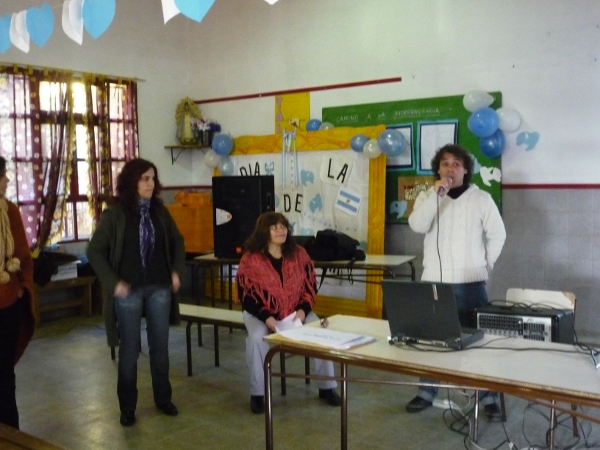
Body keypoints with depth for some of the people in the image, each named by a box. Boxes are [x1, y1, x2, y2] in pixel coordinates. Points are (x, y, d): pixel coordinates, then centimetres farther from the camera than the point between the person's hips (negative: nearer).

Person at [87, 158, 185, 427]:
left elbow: (177, 242, 17)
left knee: (160, 346, 11)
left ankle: (163, 399, 27)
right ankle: (127, 407, 19)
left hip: (159, 288, 4)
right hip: (128, 291, -3)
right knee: (130, 349, 5)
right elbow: (94, 251, -6)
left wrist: (177, 271, 5)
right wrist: (113, 282, -13)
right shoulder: (114, 213, -7)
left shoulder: (160, 211, 4)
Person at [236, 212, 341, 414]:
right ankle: (257, 393, -15)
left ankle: (327, 388, 0)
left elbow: (310, 286, 4)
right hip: (261, 313, -2)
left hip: (296, 311, 3)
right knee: (256, 338, -33)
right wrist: (266, 318, -22)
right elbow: (246, 295, -9)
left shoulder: (299, 254, 0)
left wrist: (303, 310, -14)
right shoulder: (250, 259, -9)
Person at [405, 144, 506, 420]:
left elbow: (497, 235, 7)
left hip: (470, 283, -1)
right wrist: (437, 194, -19)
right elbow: (416, 225, -15)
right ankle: (427, 392, 23)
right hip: (434, 281, 1)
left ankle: (488, 396, 17)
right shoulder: (427, 197, 4)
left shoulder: (481, 199, 2)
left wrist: (485, 266, 5)